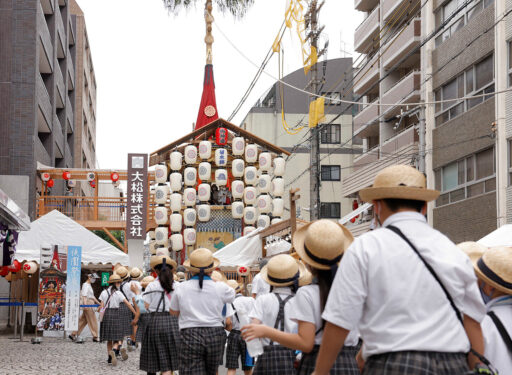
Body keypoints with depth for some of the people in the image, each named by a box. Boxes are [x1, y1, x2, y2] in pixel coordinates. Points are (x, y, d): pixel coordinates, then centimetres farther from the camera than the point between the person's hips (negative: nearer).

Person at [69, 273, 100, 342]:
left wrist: (98, 303, 32)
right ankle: (95, 337, -1)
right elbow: (84, 295, -21)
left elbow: (92, 296, 29)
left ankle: (73, 334, 11)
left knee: (83, 321, 9)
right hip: (88, 303, -10)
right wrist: (85, 304, -33)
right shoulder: (86, 285, -9)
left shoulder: (89, 285, 22)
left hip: (90, 303, 10)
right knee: (92, 321, -5)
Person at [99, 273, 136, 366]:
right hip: (115, 315, -3)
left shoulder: (104, 293, 7)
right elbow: (128, 304, -2)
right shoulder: (118, 293, -1)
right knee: (116, 337, -2)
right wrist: (136, 314, 5)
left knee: (109, 339, 10)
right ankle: (114, 350, -31)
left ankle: (110, 357, 10)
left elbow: (102, 306, 3)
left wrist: (102, 317, 8)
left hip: (106, 315, 3)